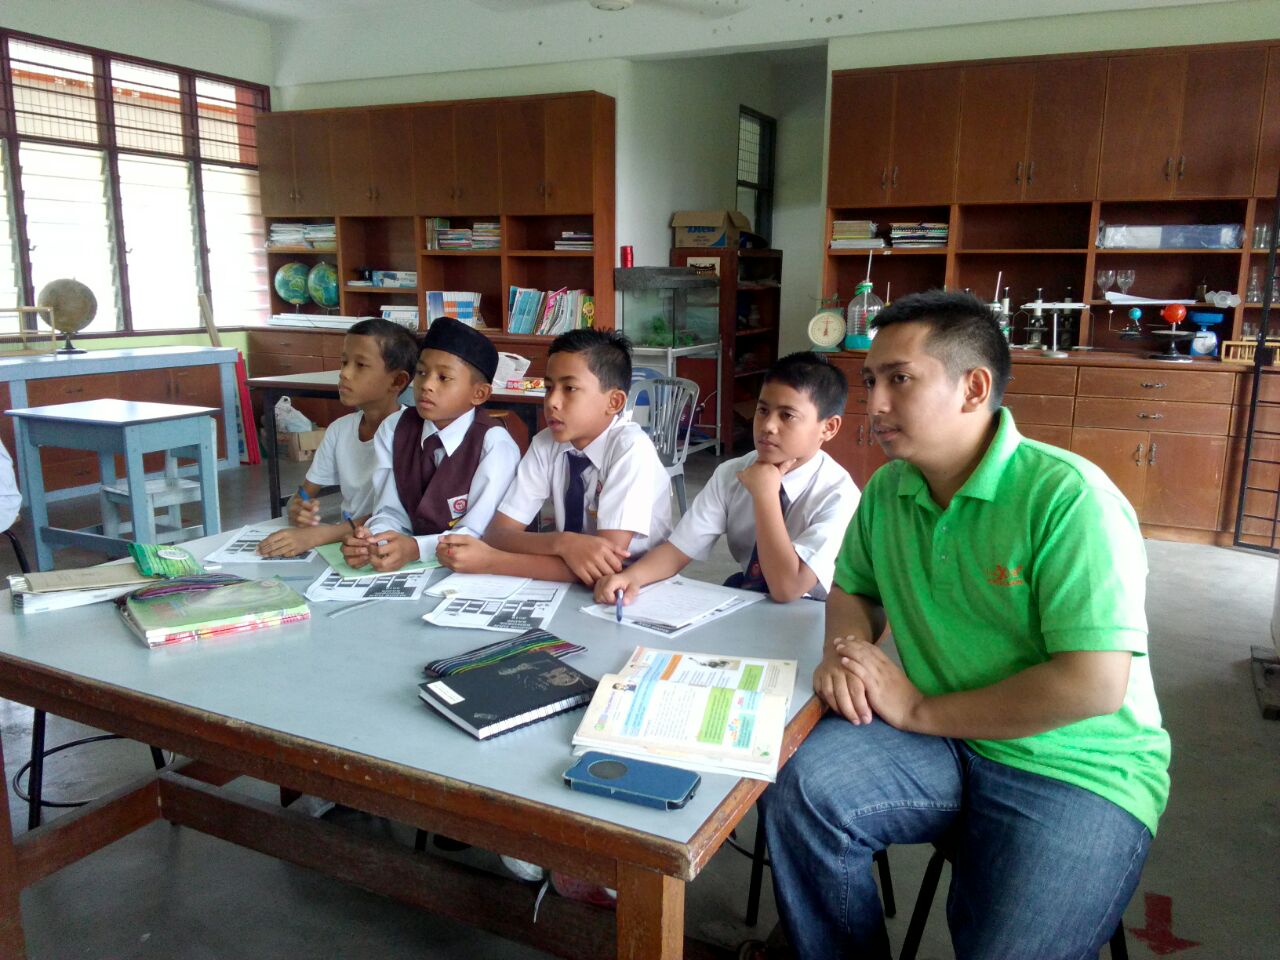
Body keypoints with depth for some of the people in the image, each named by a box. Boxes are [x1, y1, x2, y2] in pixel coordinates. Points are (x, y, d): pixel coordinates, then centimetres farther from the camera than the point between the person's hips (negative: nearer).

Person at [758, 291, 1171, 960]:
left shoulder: (1068, 497, -19)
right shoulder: (887, 491, 3)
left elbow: (1095, 685, -24)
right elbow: (853, 589, 19)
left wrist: (920, 711, -17)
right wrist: (846, 647, -5)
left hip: (1076, 770, -5)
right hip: (938, 740, 5)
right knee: (803, 793, -20)